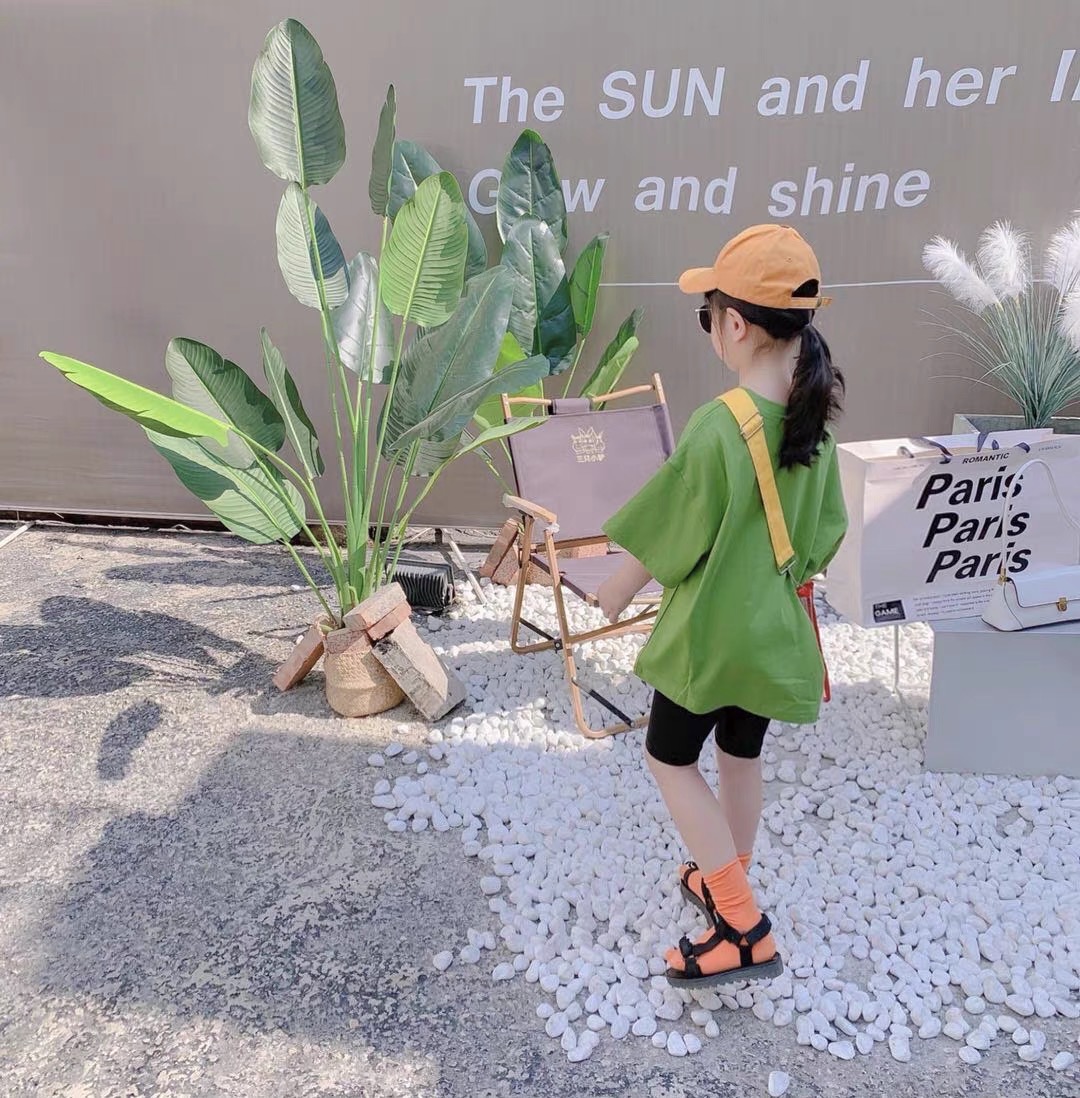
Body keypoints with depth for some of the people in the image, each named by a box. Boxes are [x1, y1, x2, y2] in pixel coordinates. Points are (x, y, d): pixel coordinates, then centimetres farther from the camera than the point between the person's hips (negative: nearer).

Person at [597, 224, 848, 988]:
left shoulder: (719, 425, -25)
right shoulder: (814, 418, -2)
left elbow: (665, 540, -17)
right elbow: (824, 534, 7)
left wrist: (615, 598, 0)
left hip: (710, 629, -7)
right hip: (776, 628, 7)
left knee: (671, 759, 11)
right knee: (742, 755, 23)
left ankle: (744, 930, 11)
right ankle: (728, 884, 43)